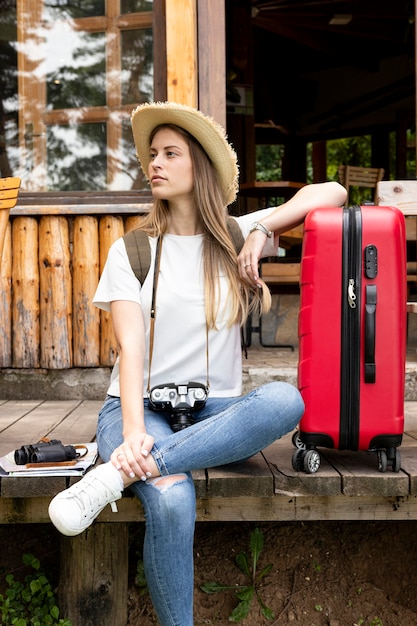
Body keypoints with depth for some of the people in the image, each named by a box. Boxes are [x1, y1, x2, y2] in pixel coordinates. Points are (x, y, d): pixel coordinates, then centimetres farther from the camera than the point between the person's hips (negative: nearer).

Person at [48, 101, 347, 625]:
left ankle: (115, 475, -34)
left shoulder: (236, 238, 10)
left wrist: (263, 230, -7)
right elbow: (130, 347, -8)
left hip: (215, 412, 2)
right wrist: (134, 433, -24)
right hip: (140, 407, -2)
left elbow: (332, 193, 8)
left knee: (285, 399, -32)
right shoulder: (132, 250, 5)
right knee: (170, 498, -35)